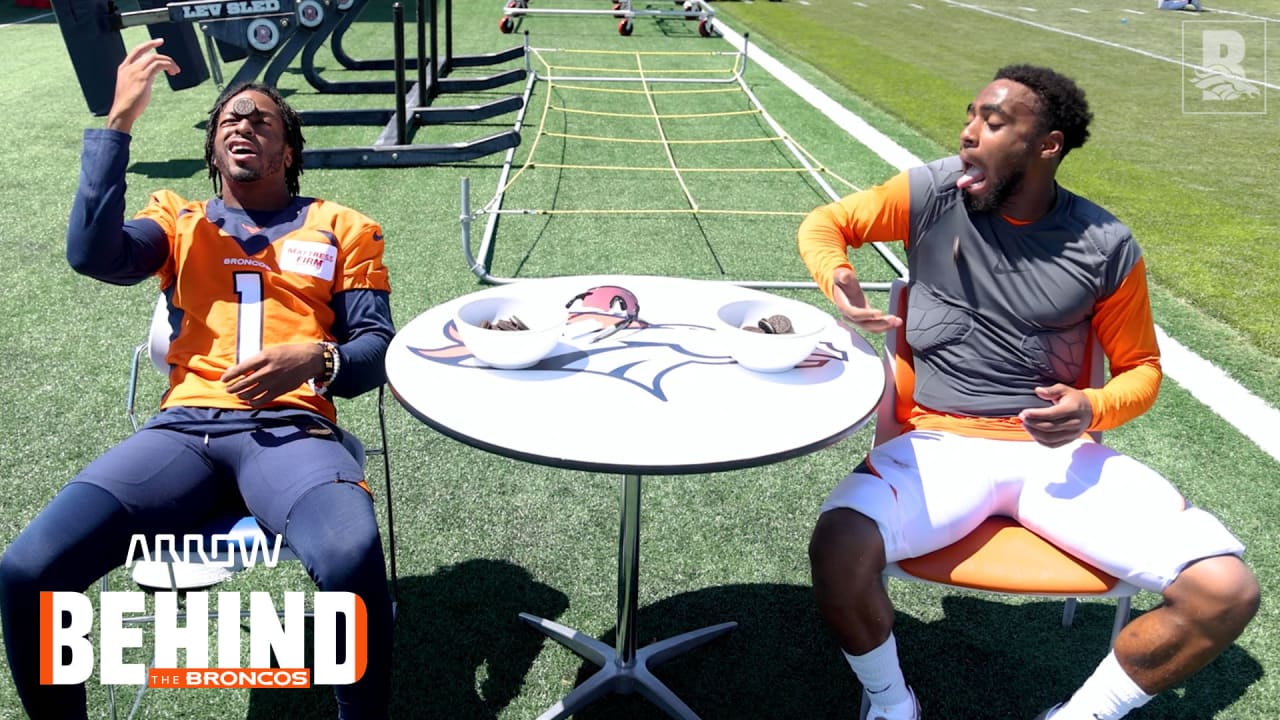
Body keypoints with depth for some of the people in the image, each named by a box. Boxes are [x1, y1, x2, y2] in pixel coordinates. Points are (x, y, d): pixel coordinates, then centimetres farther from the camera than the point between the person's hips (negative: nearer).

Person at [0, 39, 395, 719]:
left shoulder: (341, 227, 18)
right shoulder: (179, 220, 23)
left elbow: (376, 346, 10)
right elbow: (92, 253, 1)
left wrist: (316, 359, -12)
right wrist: (119, 120, 0)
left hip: (289, 429, -2)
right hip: (182, 428, 3)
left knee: (351, 559, -35)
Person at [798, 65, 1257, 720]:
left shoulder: (1105, 247, 2)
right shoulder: (934, 193, 0)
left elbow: (1141, 368, 13)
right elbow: (826, 223, 10)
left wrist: (1092, 410, -10)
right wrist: (839, 283, -13)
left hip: (1055, 452, 2)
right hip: (942, 442, -1)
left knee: (1227, 591, -15)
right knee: (839, 549, -31)